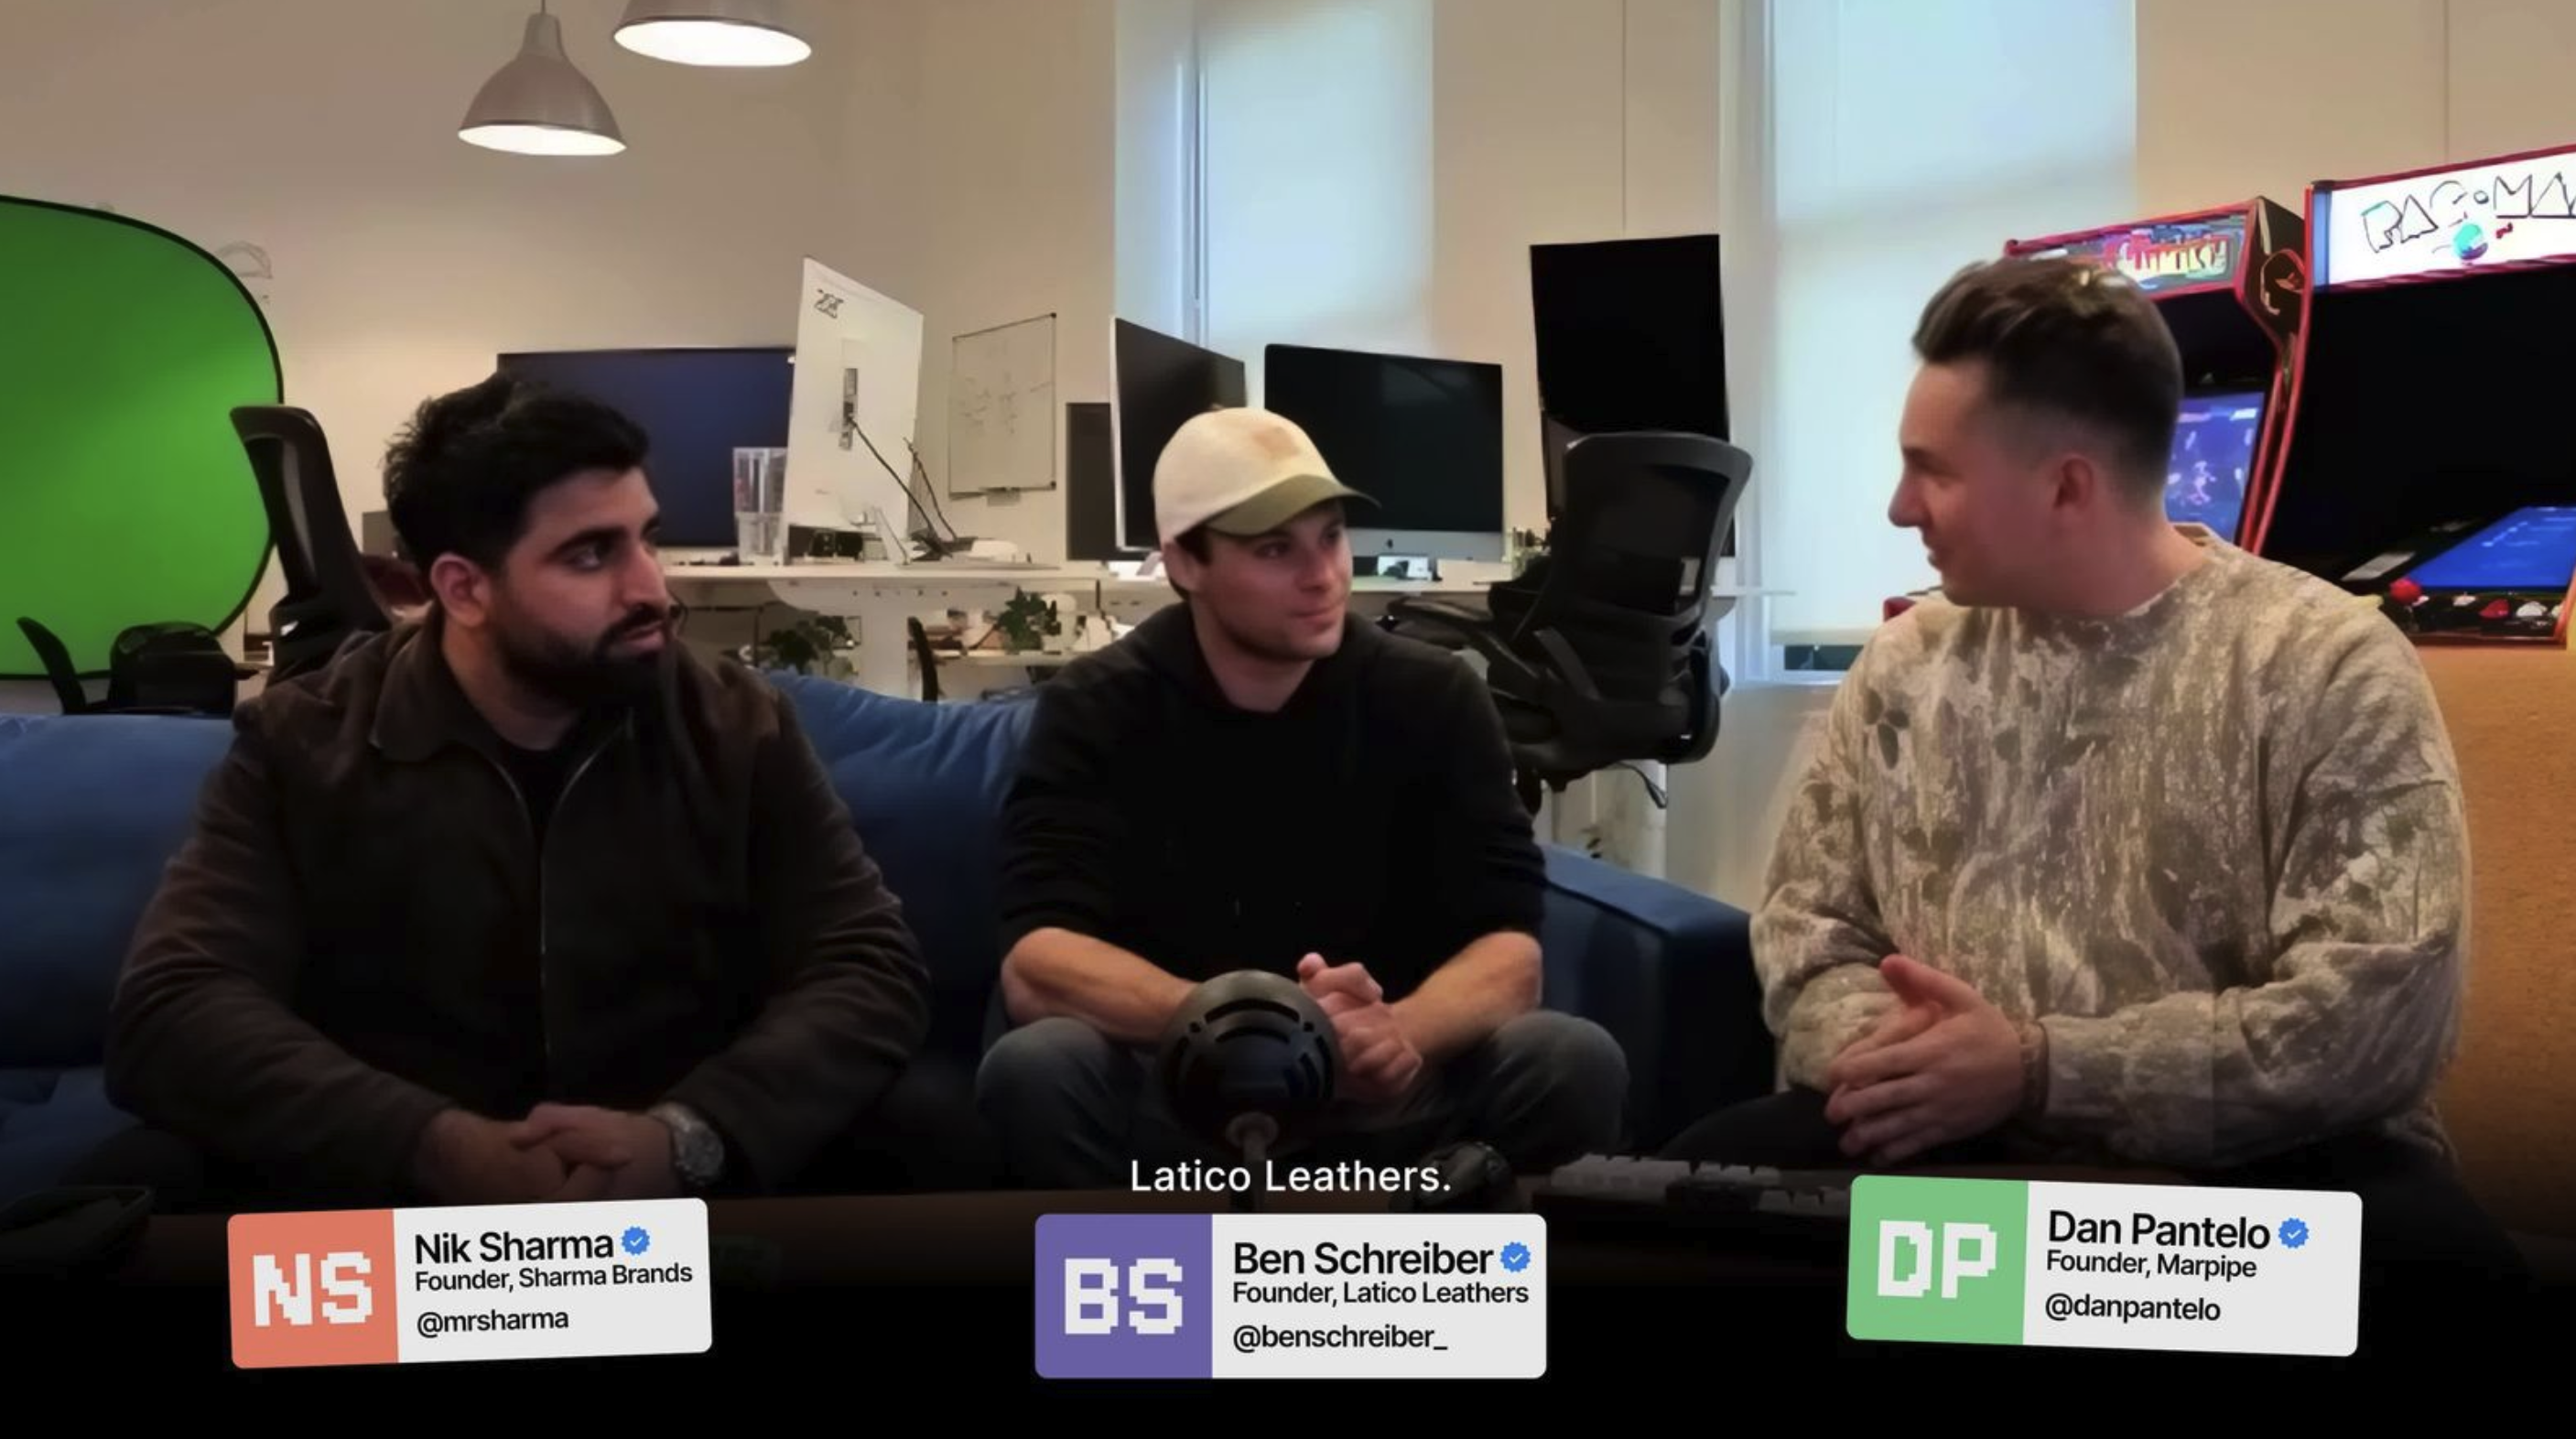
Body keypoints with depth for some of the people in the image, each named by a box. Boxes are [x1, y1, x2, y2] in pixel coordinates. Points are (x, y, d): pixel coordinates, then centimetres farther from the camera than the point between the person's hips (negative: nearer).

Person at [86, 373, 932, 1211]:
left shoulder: (737, 726, 2)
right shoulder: (302, 744, 0)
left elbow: (875, 972, -5)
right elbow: (173, 1010, -12)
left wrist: (684, 1136, -25)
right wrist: (442, 1147, -28)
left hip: (680, 1191, 2)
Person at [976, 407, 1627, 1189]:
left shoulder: (1435, 697, -3)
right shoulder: (1095, 707, -7)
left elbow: (1509, 953, -11)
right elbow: (1035, 965, -20)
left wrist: (1398, 1032, -35)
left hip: (1385, 1100, 1)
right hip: (1174, 1098, -1)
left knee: (1575, 1061, -27)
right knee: (1033, 1070, -32)